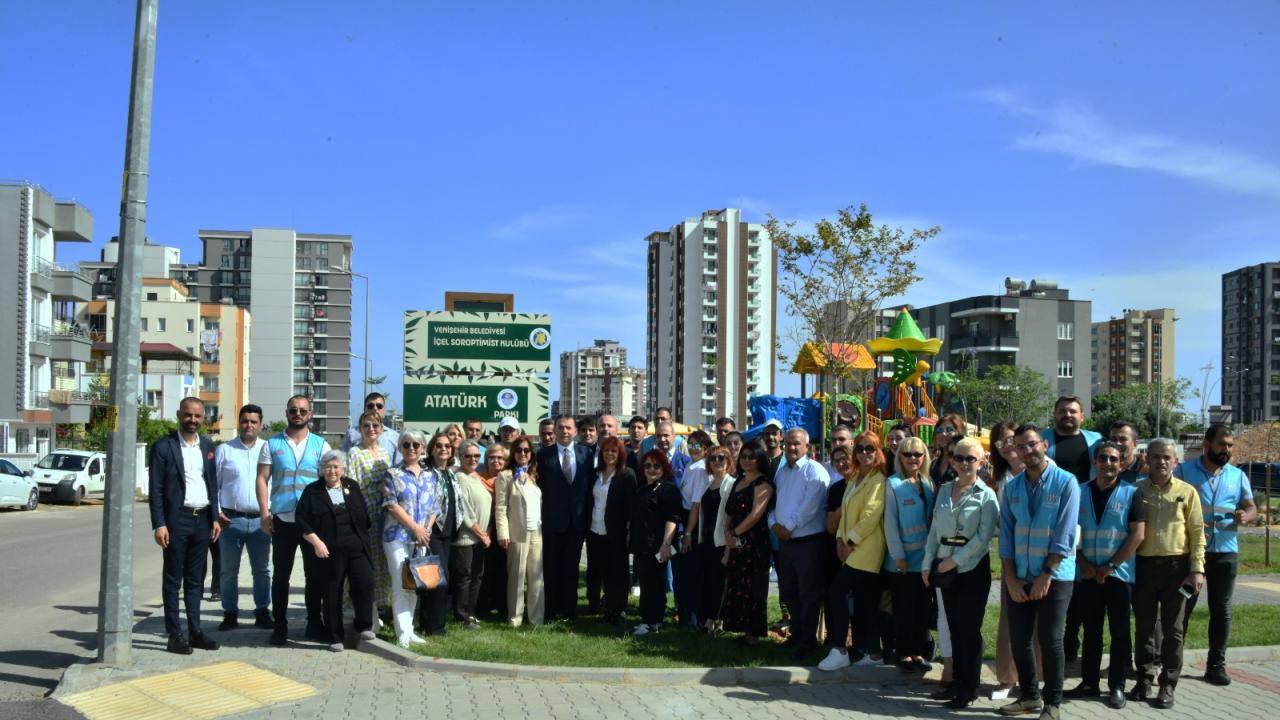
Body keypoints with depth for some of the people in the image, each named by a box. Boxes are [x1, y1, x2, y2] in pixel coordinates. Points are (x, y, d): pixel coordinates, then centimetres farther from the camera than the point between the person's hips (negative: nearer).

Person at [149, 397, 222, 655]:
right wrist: (159, 524, -13)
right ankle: (174, 635, 7)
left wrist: (215, 518, 9)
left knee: (196, 579, 11)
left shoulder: (207, 445, 11)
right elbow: (155, 489, -7)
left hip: (202, 520, 5)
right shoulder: (163, 446, -5)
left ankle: (194, 631, 18)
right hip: (176, 519, -5)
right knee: (173, 580, 2)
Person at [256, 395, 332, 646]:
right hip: (282, 520, -1)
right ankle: (280, 625, 14)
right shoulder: (272, 444, 6)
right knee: (281, 575, 5)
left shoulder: (321, 445, 8)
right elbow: (262, 479, 2)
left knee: (314, 574, 7)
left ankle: (315, 623, 17)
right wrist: (264, 513, -7)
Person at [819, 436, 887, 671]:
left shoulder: (878, 480, -10)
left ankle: (839, 650, -6)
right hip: (852, 548, 8)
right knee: (865, 600, 10)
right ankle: (871, 652, 16)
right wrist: (841, 540, 5)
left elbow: (870, 516, -17)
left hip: (866, 548, -8)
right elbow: (845, 512, 17)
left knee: (838, 591, -13)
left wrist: (851, 542, -13)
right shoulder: (853, 479, 17)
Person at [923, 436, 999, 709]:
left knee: (969, 628, 0)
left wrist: (955, 560, -15)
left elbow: (984, 536, -13)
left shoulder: (986, 495, -6)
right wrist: (927, 563, 5)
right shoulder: (944, 490, 9)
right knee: (954, 627, 11)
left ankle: (970, 687, 10)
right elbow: (935, 528, 11)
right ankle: (957, 681, 20)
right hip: (945, 568, 5)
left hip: (972, 568, -5)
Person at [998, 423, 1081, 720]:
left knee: (1050, 641, -2)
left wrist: (1046, 574, -14)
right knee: (1018, 640, 8)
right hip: (1019, 578, 4)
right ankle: (1029, 696, 24)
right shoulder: (1012, 486, 6)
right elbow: (1006, 534, 5)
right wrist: (1010, 578, -2)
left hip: (1055, 577, -4)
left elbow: (1065, 535, -11)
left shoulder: (1066, 482, -7)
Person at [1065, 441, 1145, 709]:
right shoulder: (1080, 493, 5)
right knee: (1091, 631, 10)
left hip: (1119, 574, -2)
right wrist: (1083, 564, -7)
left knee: (1119, 632, 5)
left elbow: (1137, 535, -8)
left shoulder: (1131, 493, -2)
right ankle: (1089, 682, 19)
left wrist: (1110, 567, -11)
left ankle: (1117, 686, 14)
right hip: (1087, 574, 2)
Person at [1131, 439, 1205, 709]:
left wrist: (1197, 569, -5)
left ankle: (1168, 684, 14)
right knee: (1144, 626, 9)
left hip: (1176, 566, -1)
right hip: (1143, 565, 1)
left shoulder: (1187, 492, 1)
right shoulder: (1135, 490, 3)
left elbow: (1197, 533, 2)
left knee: (1172, 628, 6)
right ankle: (1144, 678, 21)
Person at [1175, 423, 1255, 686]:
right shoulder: (1183, 471, 0)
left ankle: (1216, 665, 17)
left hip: (1225, 552, 3)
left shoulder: (1238, 475, 9)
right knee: (1182, 608, 4)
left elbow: (1252, 507, 9)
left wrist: (1245, 516, -14)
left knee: (1221, 611, 8)